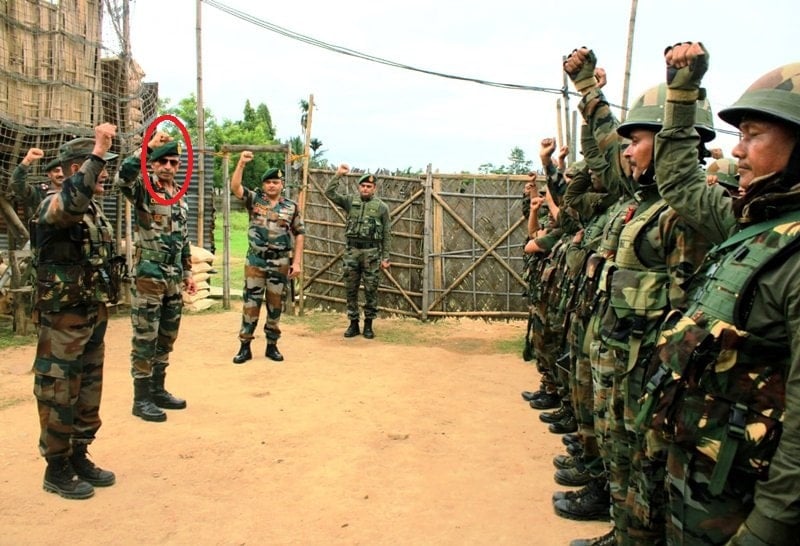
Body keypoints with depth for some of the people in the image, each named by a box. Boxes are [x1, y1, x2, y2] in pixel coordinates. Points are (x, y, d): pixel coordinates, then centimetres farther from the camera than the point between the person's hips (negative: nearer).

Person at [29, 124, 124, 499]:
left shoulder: (93, 208, 12)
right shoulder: (54, 204, -15)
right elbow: (72, 200, -42)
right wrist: (98, 151, -38)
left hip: (93, 314, 9)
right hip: (63, 318, -9)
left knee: (89, 393, 16)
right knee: (59, 395, 3)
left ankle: (79, 458, 29)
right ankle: (57, 471, 15)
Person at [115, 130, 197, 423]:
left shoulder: (180, 197, 14)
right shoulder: (143, 191, -7)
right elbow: (123, 177, -31)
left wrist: (187, 272, 18)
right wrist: (148, 146, -30)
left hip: (174, 280, 7)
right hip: (148, 278, -7)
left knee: (166, 339, 14)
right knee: (145, 339, -1)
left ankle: (158, 390, 27)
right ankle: (141, 398, 8)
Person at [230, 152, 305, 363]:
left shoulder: (291, 207, 4)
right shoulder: (254, 200, 3)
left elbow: (299, 234, 4)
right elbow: (235, 187, -12)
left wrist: (297, 262, -2)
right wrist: (241, 163, -22)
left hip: (280, 263, 1)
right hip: (255, 261, 0)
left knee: (275, 305, 8)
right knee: (250, 304, 2)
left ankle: (272, 346, 21)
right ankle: (245, 347, 11)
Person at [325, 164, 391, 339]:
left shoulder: (382, 207, 3)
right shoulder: (351, 201, 7)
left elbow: (387, 235, 3)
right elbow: (329, 193, -2)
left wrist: (385, 257, -1)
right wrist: (338, 175, -11)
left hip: (371, 252, -2)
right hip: (352, 251, 2)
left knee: (371, 290, 2)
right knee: (351, 289, 6)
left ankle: (368, 325, 13)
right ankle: (353, 324, 17)